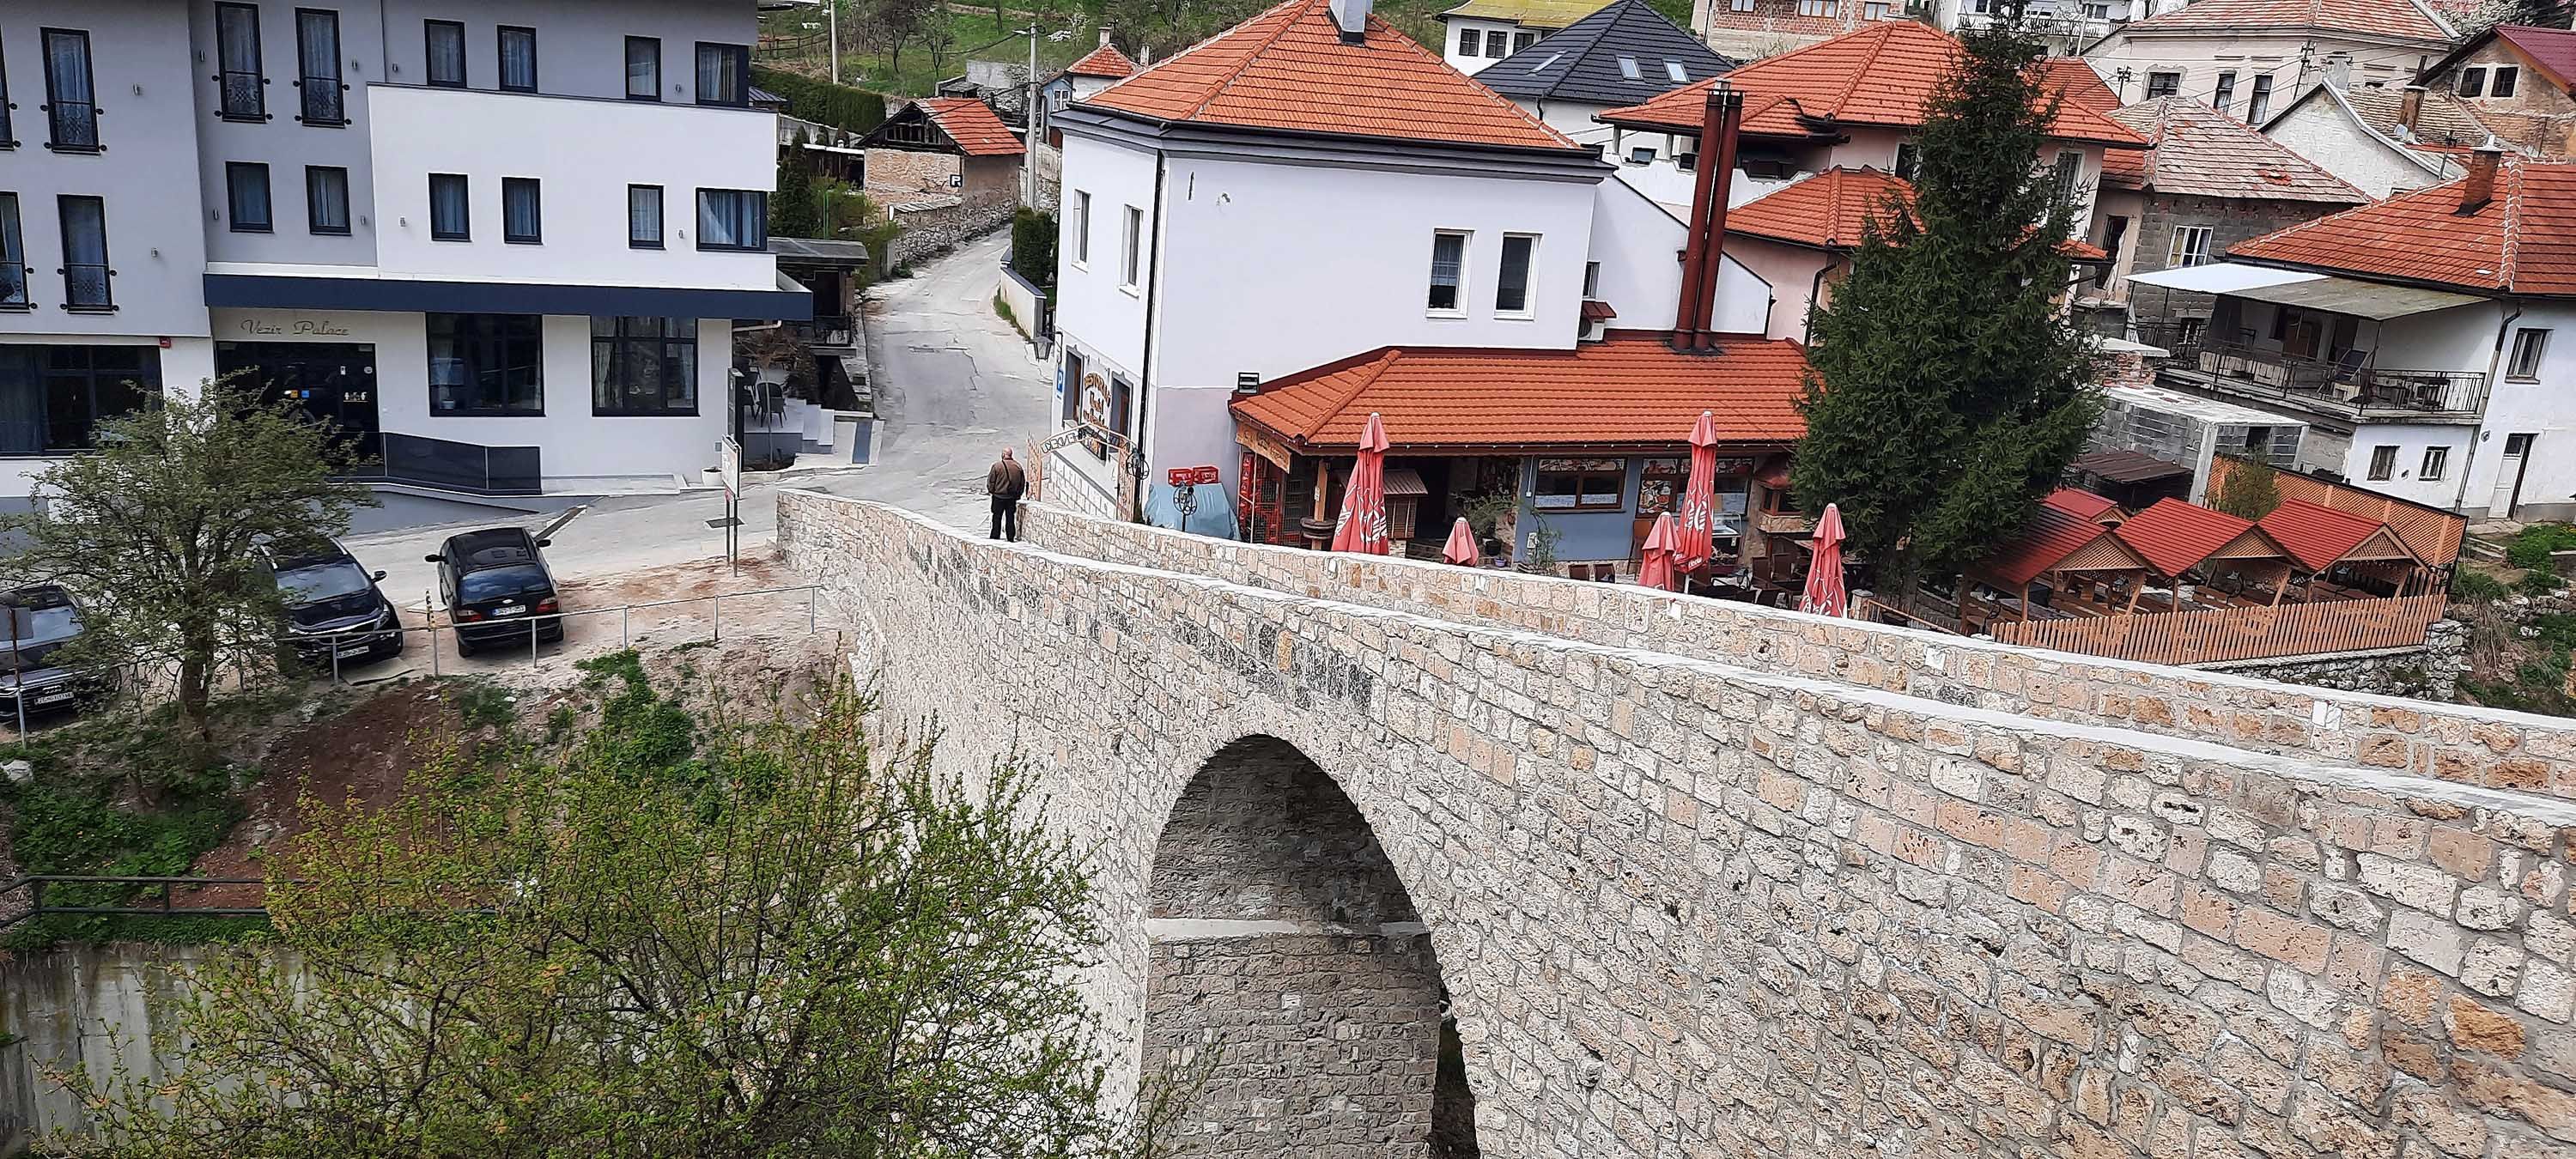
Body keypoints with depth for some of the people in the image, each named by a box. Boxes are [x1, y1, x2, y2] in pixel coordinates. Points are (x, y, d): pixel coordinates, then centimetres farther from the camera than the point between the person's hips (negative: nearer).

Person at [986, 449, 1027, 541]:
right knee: (1010, 518, 9)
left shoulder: (997, 466, -13)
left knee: (997, 517, 6)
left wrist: (991, 491, 9)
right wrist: (1018, 494, 17)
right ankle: (1011, 537, 11)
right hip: (1012, 497, 3)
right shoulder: (1018, 466, -1)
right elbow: (1023, 482, 7)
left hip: (999, 496, -3)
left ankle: (995, 536, 9)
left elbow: (991, 481, -8)